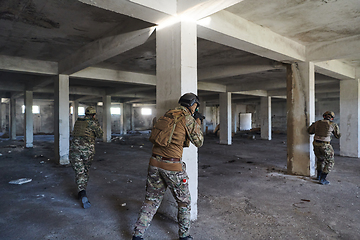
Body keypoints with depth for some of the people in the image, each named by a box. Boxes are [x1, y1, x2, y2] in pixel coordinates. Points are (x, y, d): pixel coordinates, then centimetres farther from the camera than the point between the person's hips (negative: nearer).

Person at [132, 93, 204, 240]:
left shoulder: (167, 115, 11)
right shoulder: (188, 118, -7)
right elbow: (199, 142, 0)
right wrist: (198, 122, 13)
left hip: (155, 163, 6)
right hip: (172, 166, -6)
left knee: (151, 200, 19)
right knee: (184, 202, 16)